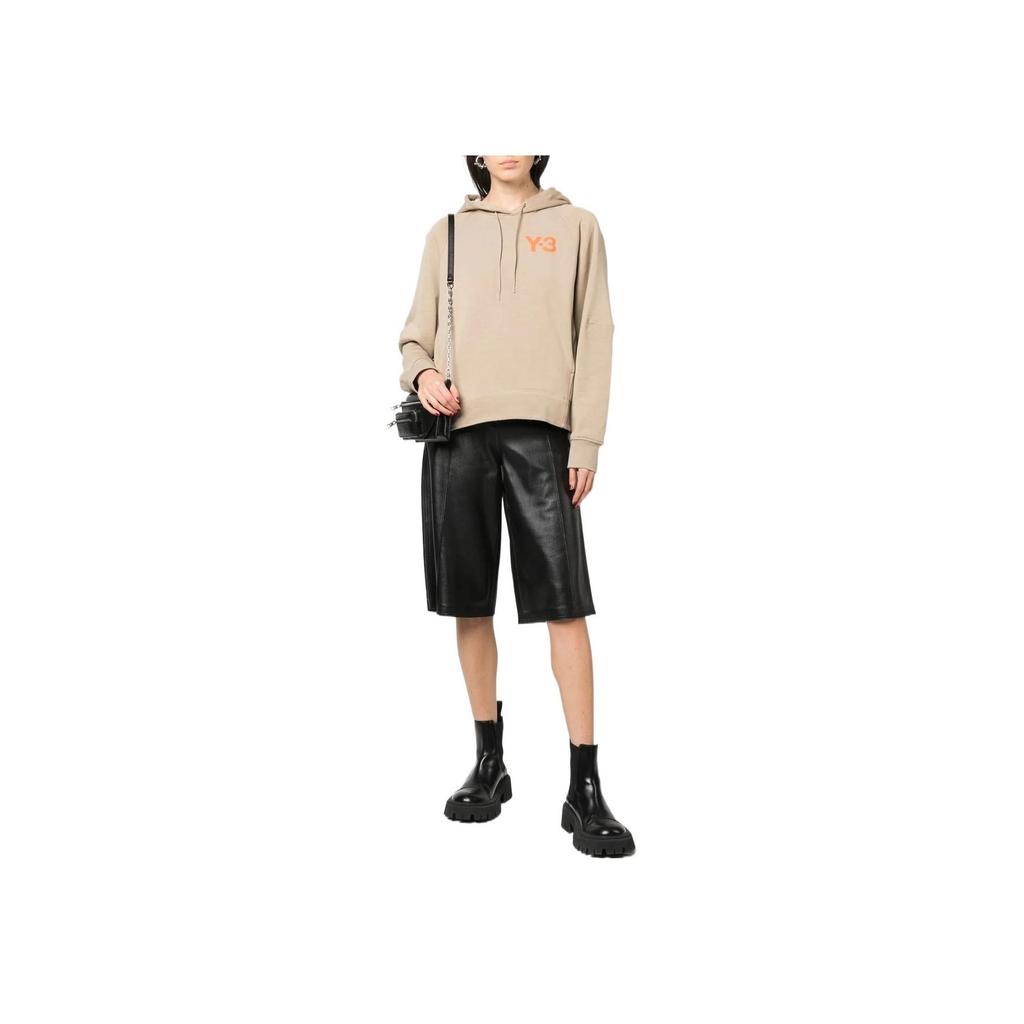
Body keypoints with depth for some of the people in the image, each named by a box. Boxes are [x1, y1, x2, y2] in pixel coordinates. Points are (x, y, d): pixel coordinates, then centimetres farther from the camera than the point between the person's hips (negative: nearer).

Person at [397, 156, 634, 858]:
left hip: (539, 430, -2)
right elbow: (416, 333, 19)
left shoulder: (575, 227, 12)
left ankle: (585, 788, -2)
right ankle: (489, 763, 20)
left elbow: (595, 337, 6)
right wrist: (422, 373, -5)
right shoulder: (447, 233, 16)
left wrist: (587, 441, -2)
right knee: (469, 603, 5)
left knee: (566, 604, -8)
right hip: (458, 430, 3)